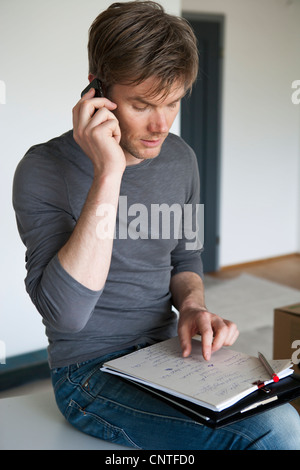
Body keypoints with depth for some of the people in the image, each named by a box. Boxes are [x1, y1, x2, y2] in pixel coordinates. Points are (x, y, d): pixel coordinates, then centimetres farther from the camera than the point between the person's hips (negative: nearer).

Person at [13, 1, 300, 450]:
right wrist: (109, 174, -29)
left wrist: (193, 306, -7)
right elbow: (65, 313, -26)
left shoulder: (180, 159, 3)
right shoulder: (43, 170, -15)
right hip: (92, 374, -6)